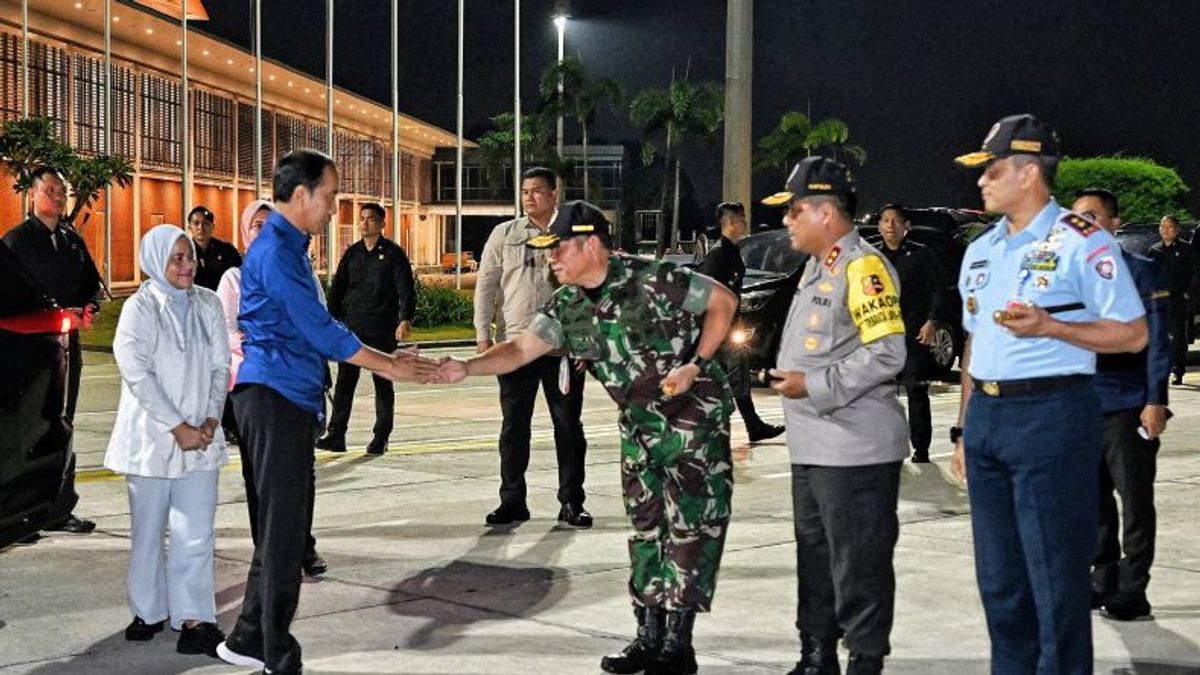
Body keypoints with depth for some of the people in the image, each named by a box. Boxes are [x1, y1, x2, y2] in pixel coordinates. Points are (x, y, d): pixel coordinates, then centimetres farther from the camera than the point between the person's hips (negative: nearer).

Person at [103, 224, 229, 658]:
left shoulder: (208, 305, 6)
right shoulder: (140, 308, -5)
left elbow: (221, 366, 8)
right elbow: (137, 374, -12)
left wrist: (212, 419, -5)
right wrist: (178, 427, -14)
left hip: (200, 437, 2)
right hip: (151, 437, -2)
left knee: (196, 532, -4)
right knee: (148, 529, 8)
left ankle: (193, 620, -2)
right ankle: (149, 611, 22)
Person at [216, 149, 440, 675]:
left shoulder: (291, 248, 18)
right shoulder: (275, 251, -14)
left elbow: (312, 331, 21)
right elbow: (319, 330, -17)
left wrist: (387, 361, 16)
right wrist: (389, 366, -11)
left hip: (291, 400, 10)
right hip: (275, 399, -10)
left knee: (283, 525, 14)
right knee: (282, 528, -5)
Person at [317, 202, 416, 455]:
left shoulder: (393, 253, -1)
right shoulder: (352, 253, 11)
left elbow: (406, 289, -8)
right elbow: (337, 288, 14)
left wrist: (405, 319, -21)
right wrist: (332, 320, 6)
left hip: (382, 330, -4)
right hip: (352, 327, 4)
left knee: (383, 382, 5)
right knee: (345, 380, -1)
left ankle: (381, 437, 12)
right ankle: (336, 434, 0)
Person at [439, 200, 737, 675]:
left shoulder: (652, 280, -20)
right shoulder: (567, 306, -1)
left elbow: (723, 301, -13)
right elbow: (522, 347, -5)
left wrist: (696, 365, -19)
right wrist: (466, 368, -20)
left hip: (695, 417, -7)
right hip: (640, 424, 7)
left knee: (690, 526, -5)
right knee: (646, 527, 11)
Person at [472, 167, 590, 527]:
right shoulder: (504, 234, 7)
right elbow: (486, 285, 6)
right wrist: (483, 335, -2)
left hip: (563, 348, -1)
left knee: (569, 426, 5)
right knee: (514, 426, 6)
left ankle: (572, 502, 14)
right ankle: (512, 501, 16)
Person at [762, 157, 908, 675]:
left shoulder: (862, 267, -14)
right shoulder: (818, 268, 17)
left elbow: (887, 354, -22)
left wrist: (814, 386, -19)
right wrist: (789, 377, 13)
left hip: (855, 451, -10)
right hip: (812, 448, 10)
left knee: (858, 568, -1)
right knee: (815, 562, 18)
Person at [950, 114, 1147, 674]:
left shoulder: (1080, 241, -8)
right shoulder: (981, 250, 15)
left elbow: (1132, 334, -9)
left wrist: (1047, 326, -21)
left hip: (1051, 416, -7)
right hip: (986, 417, 7)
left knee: (1056, 578, -1)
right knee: (999, 579, 14)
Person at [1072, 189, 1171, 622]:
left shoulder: (1141, 272, -3)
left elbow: (1156, 341, -6)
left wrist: (1155, 401, -13)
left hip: (1128, 407, -5)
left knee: (1135, 501, 2)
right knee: (1094, 500, 11)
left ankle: (1132, 593, 8)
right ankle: (1104, 583, 22)